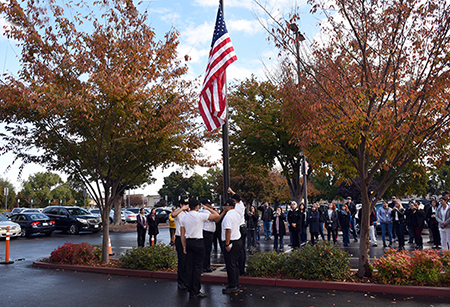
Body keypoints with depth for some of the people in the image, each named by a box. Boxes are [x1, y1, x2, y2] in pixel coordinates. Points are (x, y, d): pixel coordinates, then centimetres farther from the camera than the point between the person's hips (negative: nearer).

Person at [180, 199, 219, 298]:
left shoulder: (184, 218, 7)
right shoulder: (200, 215, -10)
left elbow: (182, 234, 8)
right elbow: (216, 215, -5)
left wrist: (184, 246, 14)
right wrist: (207, 208, 5)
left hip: (188, 242, 6)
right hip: (198, 242, -6)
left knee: (189, 266, 10)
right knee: (198, 267, 0)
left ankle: (190, 291, 17)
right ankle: (196, 291, 4)